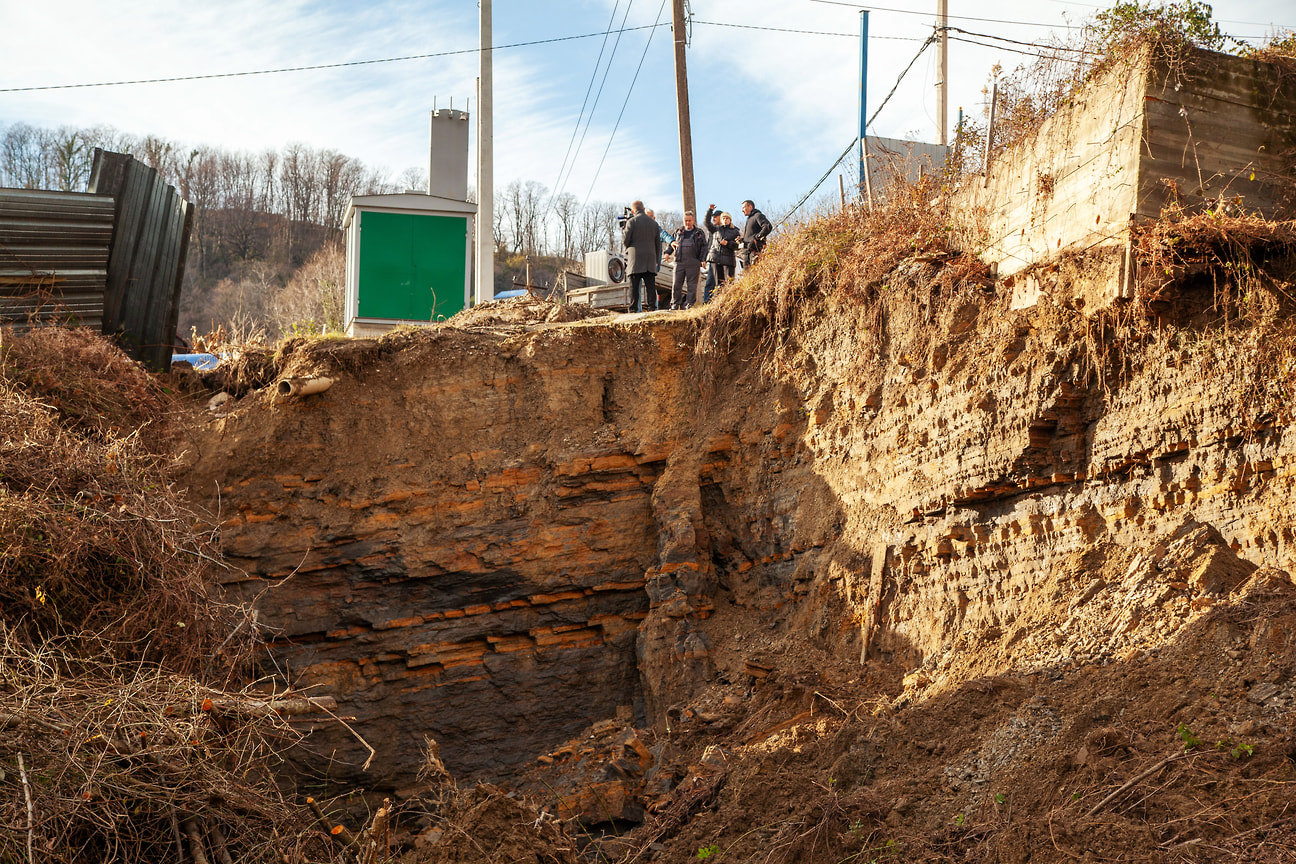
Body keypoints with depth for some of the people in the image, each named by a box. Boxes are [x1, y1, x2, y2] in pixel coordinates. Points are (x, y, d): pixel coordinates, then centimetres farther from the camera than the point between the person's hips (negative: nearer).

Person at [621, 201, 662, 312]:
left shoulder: (631, 221, -3)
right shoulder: (654, 223, 12)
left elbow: (625, 240, -7)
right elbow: (658, 243, 15)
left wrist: (623, 230, 13)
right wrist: (656, 259, 22)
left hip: (635, 259, -4)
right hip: (650, 260, 4)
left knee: (634, 286, -2)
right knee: (650, 285, 2)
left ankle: (633, 309, -6)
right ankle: (652, 308, -5)